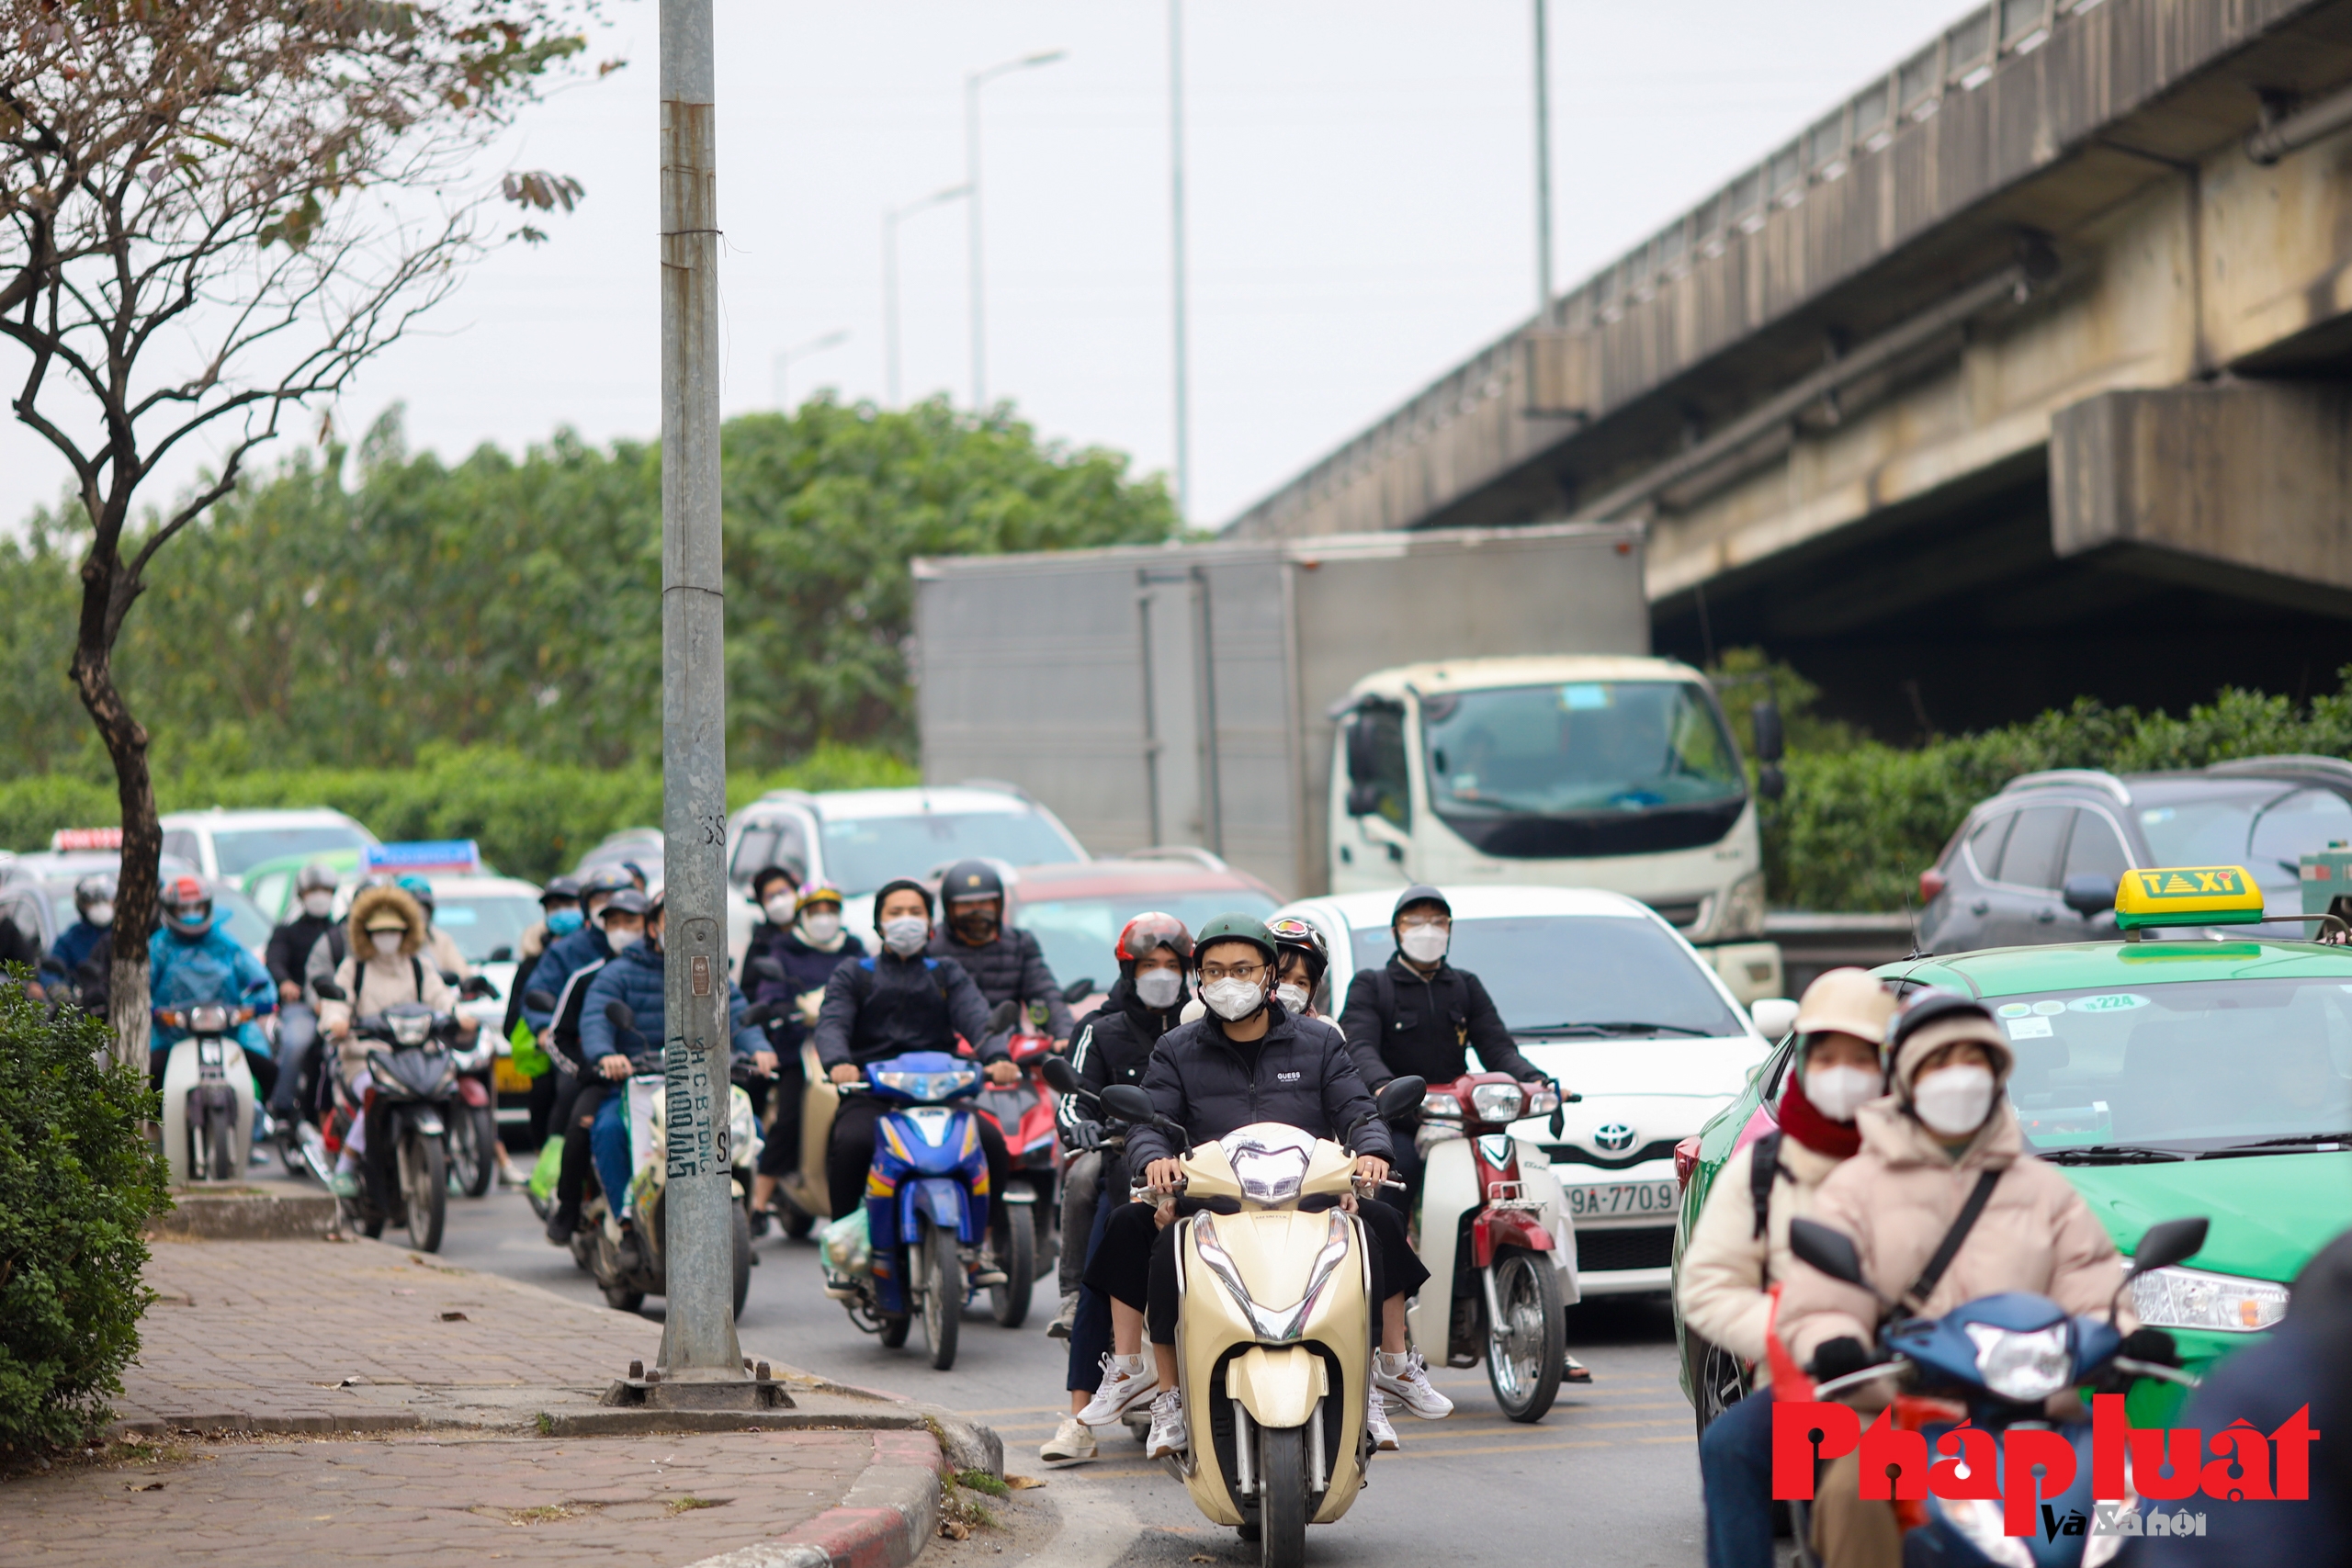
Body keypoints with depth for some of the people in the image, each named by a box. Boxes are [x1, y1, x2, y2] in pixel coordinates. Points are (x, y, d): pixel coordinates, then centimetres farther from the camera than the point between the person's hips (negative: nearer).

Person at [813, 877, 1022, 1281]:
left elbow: (975, 1019, 2)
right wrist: (837, 1063, -26)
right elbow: (832, 1023, -1)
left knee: (991, 1140, -25)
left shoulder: (948, 975, 23)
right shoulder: (853, 975, 18)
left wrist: (997, 1057, -22)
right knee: (850, 1142, -35)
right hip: (870, 1093, -2)